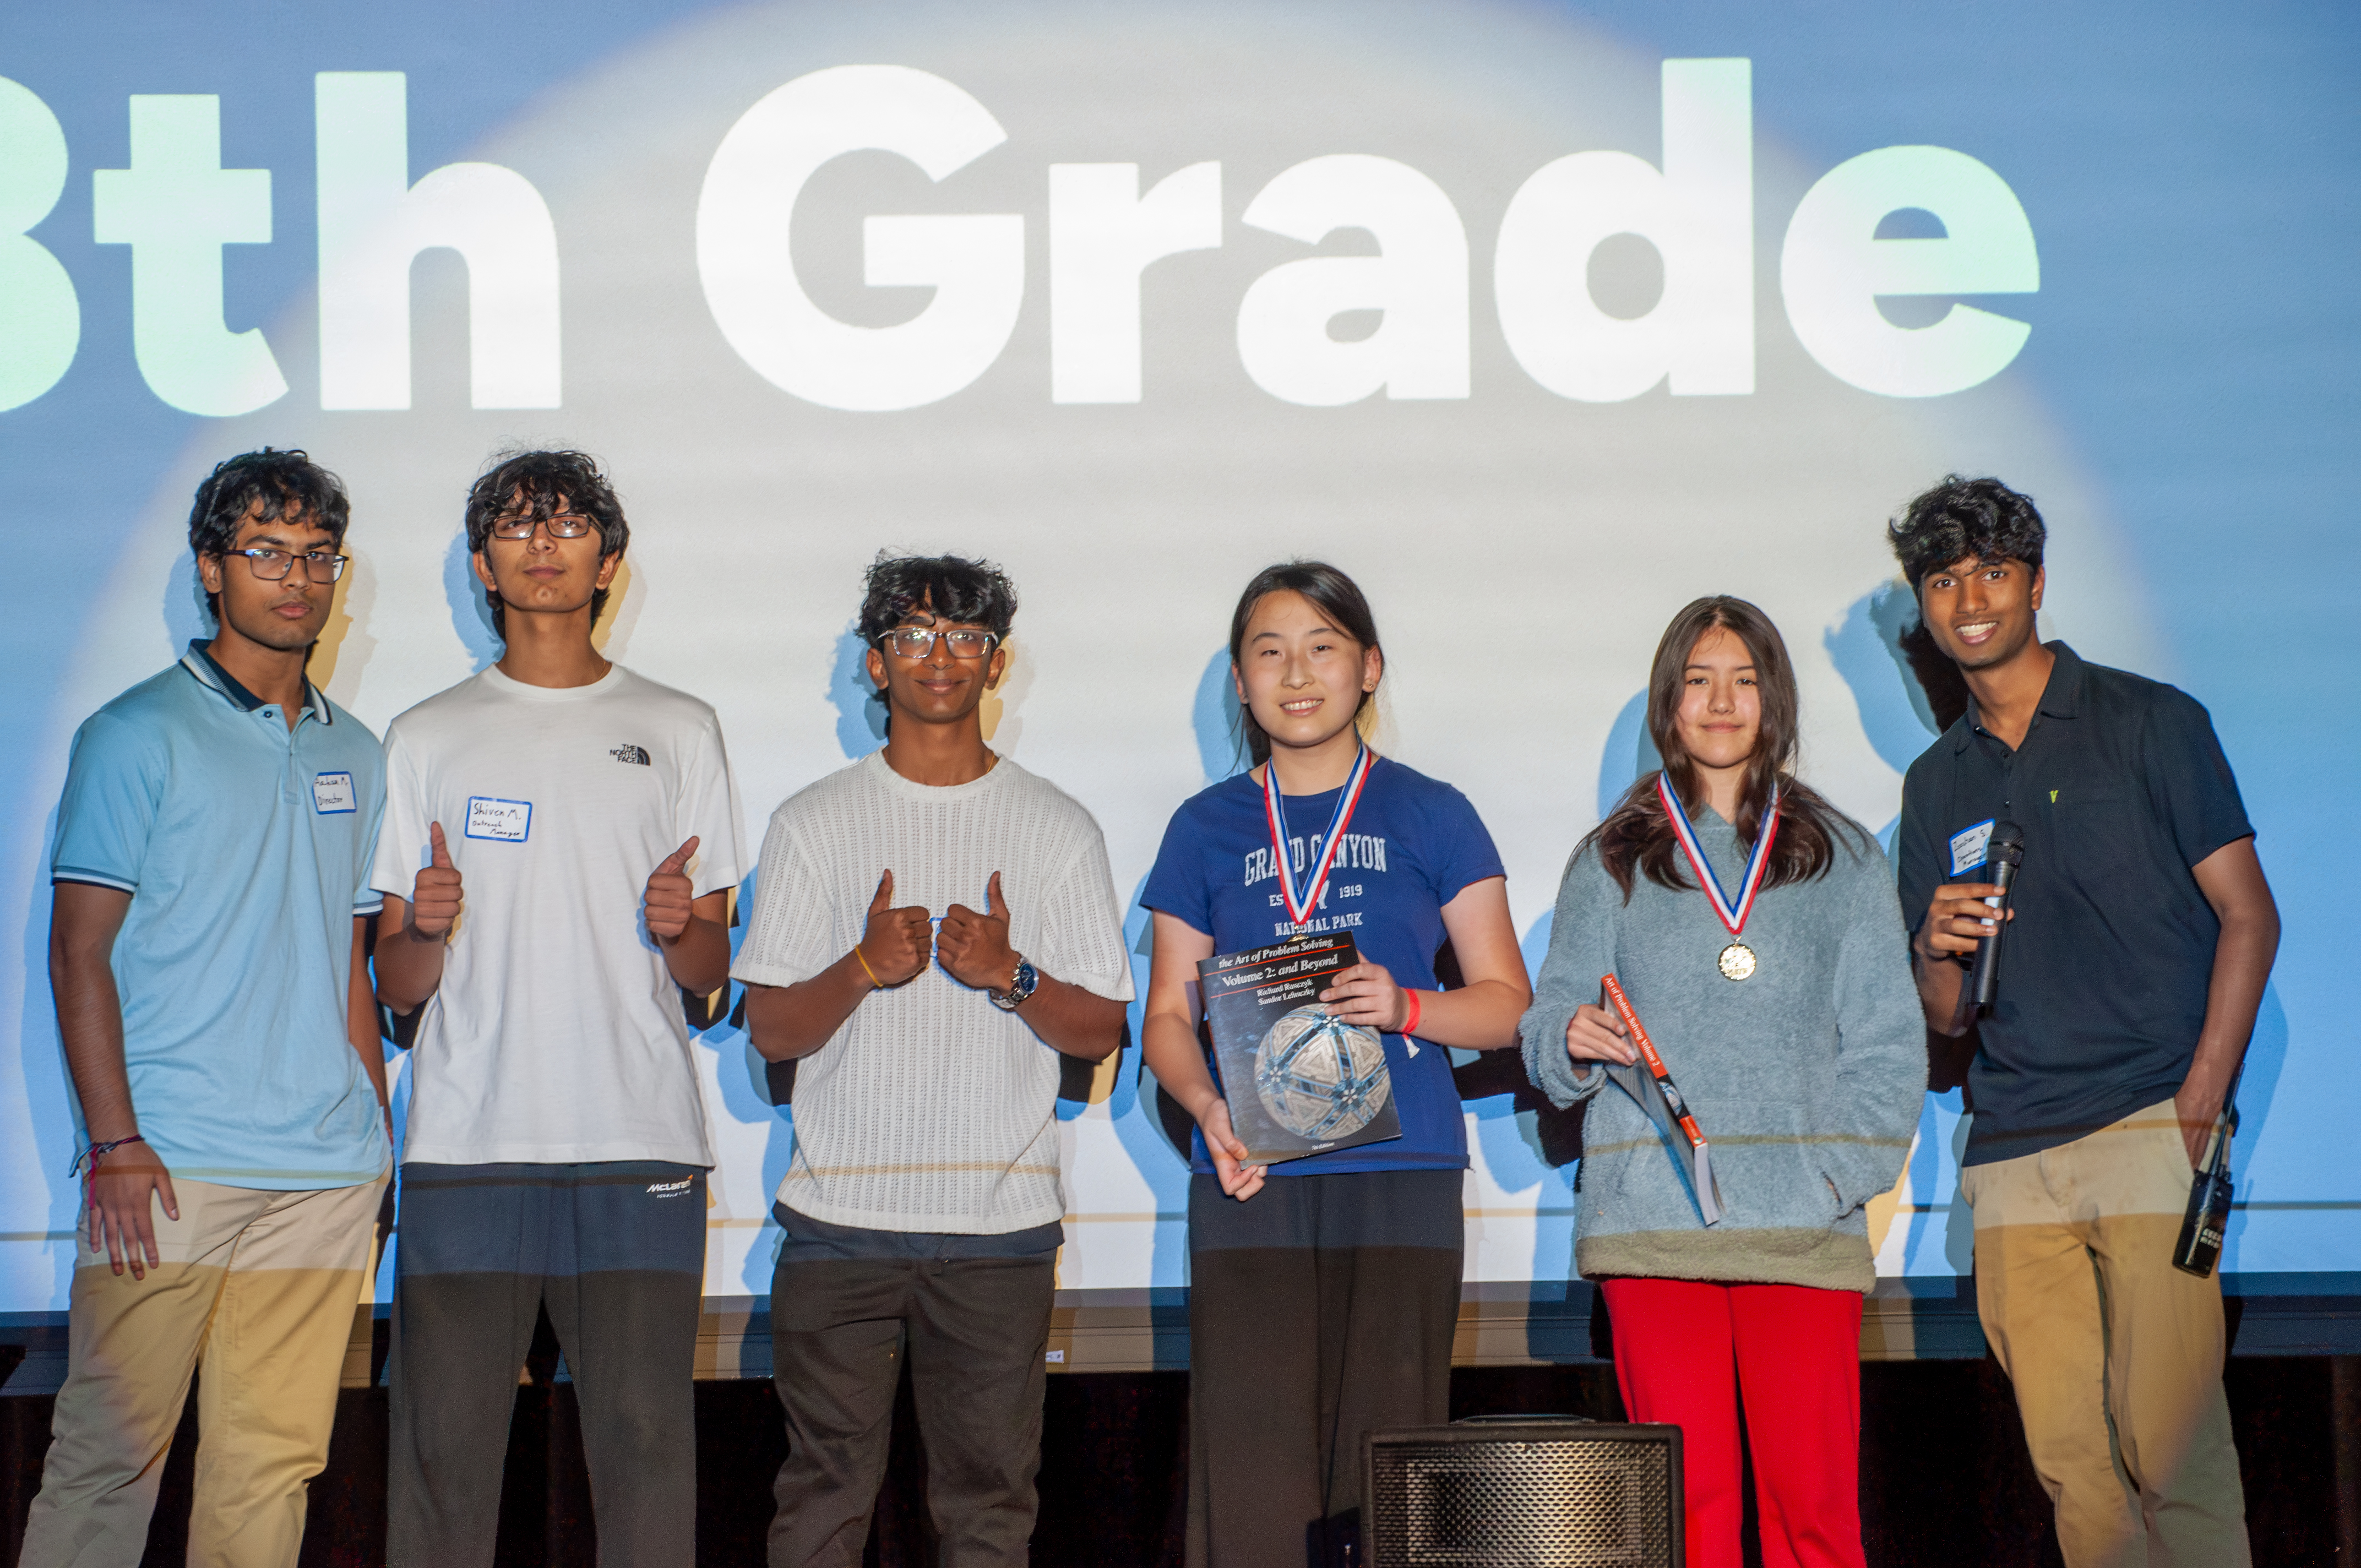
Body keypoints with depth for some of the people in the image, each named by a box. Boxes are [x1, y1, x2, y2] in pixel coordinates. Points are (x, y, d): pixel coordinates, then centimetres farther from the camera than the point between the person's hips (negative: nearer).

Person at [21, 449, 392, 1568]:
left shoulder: (352, 755, 16)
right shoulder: (138, 735, 0)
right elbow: (81, 951, -4)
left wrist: (377, 1137, 15)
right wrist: (115, 1141, -12)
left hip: (326, 1172, 5)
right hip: (169, 1164, -5)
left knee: (273, 1457, 5)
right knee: (110, 1451, -5)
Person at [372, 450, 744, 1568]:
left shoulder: (678, 732, 12)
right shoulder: (427, 740, 12)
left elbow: (711, 971, 12)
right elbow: (395, 986, 11)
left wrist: (680, 928, -10)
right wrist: (427, 933, -11)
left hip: (640, 1144, 0)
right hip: (467, 1142, 0)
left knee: (646, 1440, -3)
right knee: (443, 1444, -2)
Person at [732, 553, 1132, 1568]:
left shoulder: (1058, 830, 8)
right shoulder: (814, 823, 8)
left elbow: (1099, 1034, 7)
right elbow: (771, 1030, 4)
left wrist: (1009, 973, -12)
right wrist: (865, 966, -15)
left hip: (1002, 1221, 0)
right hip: (838, 1216, 0)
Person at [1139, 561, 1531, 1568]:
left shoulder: (1429, 815, 9)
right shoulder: (1207, 829, 13)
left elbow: (1506, 1002, 8)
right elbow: (1168, 1016, 12)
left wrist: (1408, 1008, -12)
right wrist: (1207, 1107, -8)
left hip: (1400, 1173, -1)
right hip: (1252, 1180, 1)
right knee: (1248, 1459, -7)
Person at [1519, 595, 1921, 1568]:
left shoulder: (1842, 860, 15)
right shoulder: (1612, 861, 15)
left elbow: (1888, 1044, 11)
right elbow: (1551, 1022, 11)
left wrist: (1845, 1174, -3)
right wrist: (1575, 1038, -13)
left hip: (1804, 1225, 0)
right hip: (1653, 1220, 0)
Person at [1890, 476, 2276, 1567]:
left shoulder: (2150, 722, 5)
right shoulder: (1936, 783, 18)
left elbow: (2248, 916, 1)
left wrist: (2200, 1104, -10)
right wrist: (1936, 951, -5)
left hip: (2149, 1121, -4)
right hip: (2013, 1149, 4)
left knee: (2167, 1445, -13)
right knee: (2068, 1458, -1)